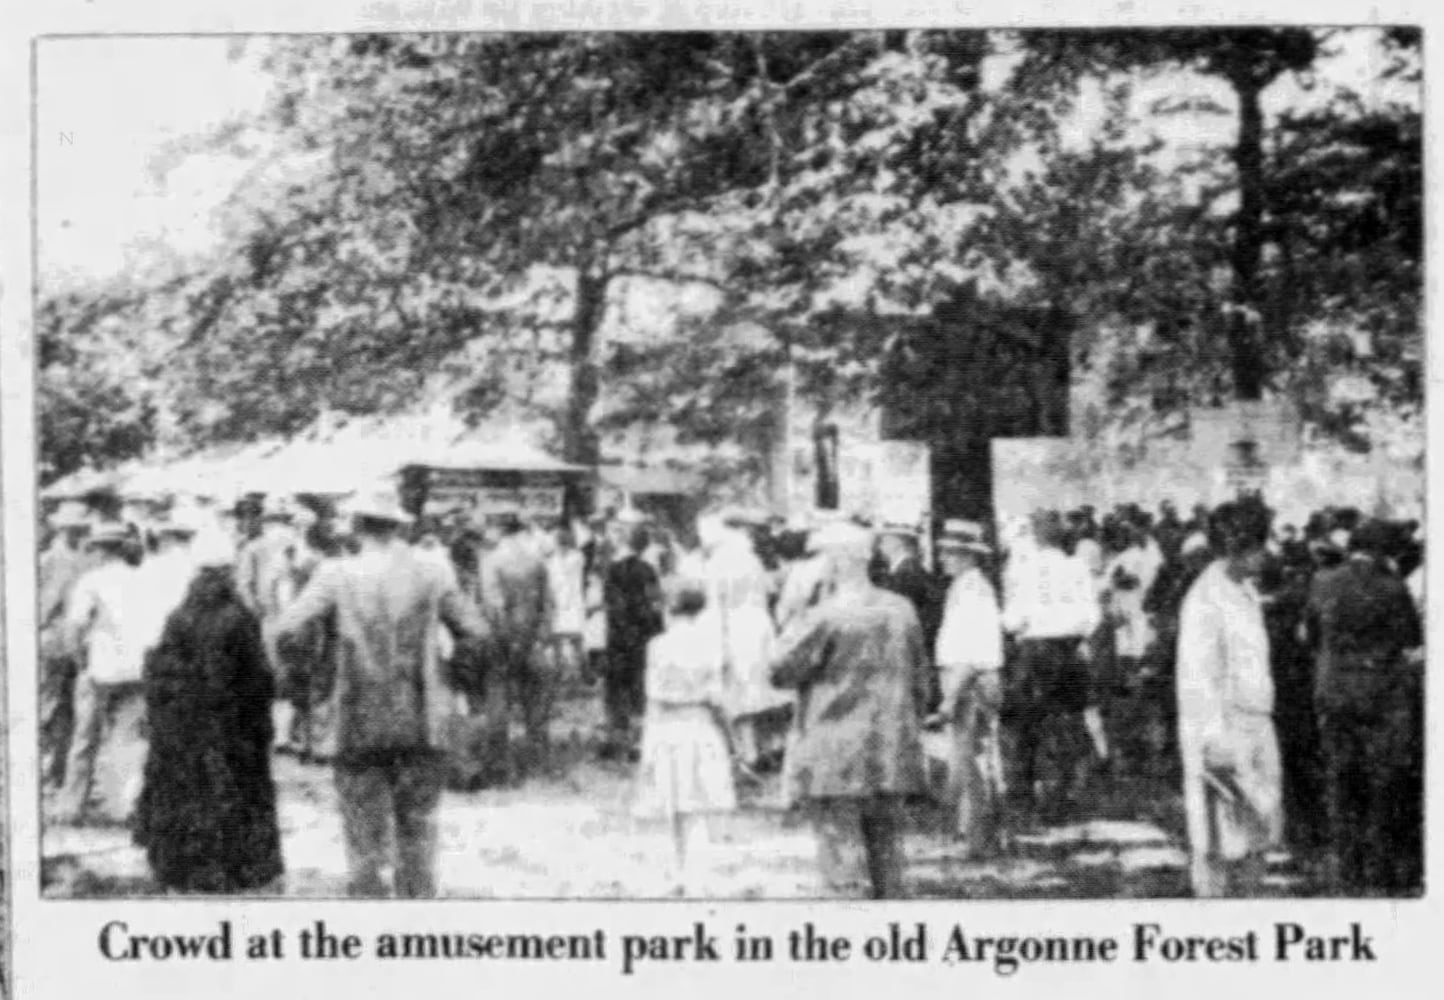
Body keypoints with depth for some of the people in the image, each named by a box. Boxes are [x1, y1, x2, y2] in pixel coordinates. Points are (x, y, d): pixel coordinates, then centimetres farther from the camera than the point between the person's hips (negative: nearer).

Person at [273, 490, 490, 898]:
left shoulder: (337, 576, -4)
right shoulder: (432, 575, 1)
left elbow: (285, 630, -8)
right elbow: (476, 632, 6)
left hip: (360, 727, -1)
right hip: (421, 726, 1)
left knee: (363, 829, 7)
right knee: (417, 826, 12)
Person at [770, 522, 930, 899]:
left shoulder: (825, 618, -14)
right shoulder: (901, 610, 5)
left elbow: (782, 672, -9)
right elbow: (919, 679, 12)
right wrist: (911, 730, 22)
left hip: (835, 754, -5)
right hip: (892, 751, 6)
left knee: (837, 843, -2)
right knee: (886, 844, 13)